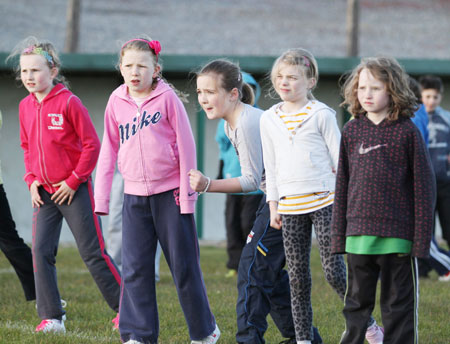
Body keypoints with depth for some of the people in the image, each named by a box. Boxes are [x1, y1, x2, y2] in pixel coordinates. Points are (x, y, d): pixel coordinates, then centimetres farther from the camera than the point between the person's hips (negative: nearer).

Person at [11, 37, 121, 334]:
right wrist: (32, 180, 5)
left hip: (74, 190, -6)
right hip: (45, 192, 6)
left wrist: (73, 181, -12)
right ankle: (52, 318, 3)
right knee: (41, 251, -3)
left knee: (93, 252, -2)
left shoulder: (69, 102, -14)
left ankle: (125, 307, 11)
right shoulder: (26, 106, 6)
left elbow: (92, 144, -11)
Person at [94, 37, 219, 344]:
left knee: (184, 266, 3)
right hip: (135, 196, 3)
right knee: (135, 269, 0)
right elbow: (109, 151, 12)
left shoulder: (167, 97, -6)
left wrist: (187, 193, -7)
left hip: (170, 193, -3)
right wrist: (101, 196, 9)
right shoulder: (117, 102, 5)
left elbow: (186, 145, -4)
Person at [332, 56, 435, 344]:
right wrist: (338, 234, 8)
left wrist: (422, 236, -8)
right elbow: (342, 185, 10)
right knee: (357, 302, 13)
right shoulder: (352, 131, 6)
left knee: (398, 304, 6)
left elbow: (423, 186, -4)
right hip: (359, 234, 4)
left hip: (398, 234, -4)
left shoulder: (407, 132, -5)